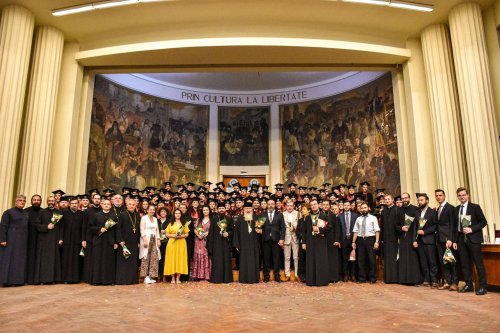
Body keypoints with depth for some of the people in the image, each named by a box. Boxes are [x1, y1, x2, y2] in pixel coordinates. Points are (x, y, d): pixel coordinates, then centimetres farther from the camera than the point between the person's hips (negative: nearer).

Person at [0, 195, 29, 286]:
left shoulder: (26, 214, 15)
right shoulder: (8, 212, -2)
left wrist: (26, 240, 10)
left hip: (23, 240, 6)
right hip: (11, 239, -6)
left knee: (21, 260, 5)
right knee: (9, 259, -4)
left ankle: (18, 279, 9)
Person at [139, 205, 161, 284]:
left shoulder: (155, 219, 17)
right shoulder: (144, 218, 0)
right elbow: (142, 230, -8)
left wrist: (158, 240, 8)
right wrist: (144, 240, -17)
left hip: (154, 240, 5)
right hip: (146, 239, -5)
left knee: (154, 258, -2)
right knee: (145, 258, -8)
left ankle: (151, 276, 3)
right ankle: (146, 276, -4)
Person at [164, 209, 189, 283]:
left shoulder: (184, 223, 10)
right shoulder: (171, 223, 10)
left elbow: (187, 234, 7)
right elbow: (166, 234, 5)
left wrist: (181, 235, -12)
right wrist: (173, 235, -12)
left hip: (181, 243, 0)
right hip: (172, 243, 0)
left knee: (180, 259, -2)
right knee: (172, 259, -3)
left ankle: (178, 278, 5)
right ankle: (173, 278, 5)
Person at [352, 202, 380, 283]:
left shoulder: (373, 218, 1)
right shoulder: (358, 219, 11)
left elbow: (377, 230, -4)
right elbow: (355, 231, 10)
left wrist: (376, 241, -13)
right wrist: (353, 242, 4)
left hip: (370, 239, -3)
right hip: (360, 240, 3)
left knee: (371, 259, 0)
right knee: (361, 260, 6)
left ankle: (372, 278, 12)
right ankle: (362, 278, 14)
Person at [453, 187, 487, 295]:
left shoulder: (475, 207, -1)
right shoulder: (456, 209, 12)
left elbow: (483, 222, -3)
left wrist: (471, 229, -16)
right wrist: (454, 240, 8)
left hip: (473, 238, -5)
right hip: (461, 239, 5)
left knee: (478, 263, -1)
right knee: (464, 263, 7)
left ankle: (482, 286, 7)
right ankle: (468, 285, 17)